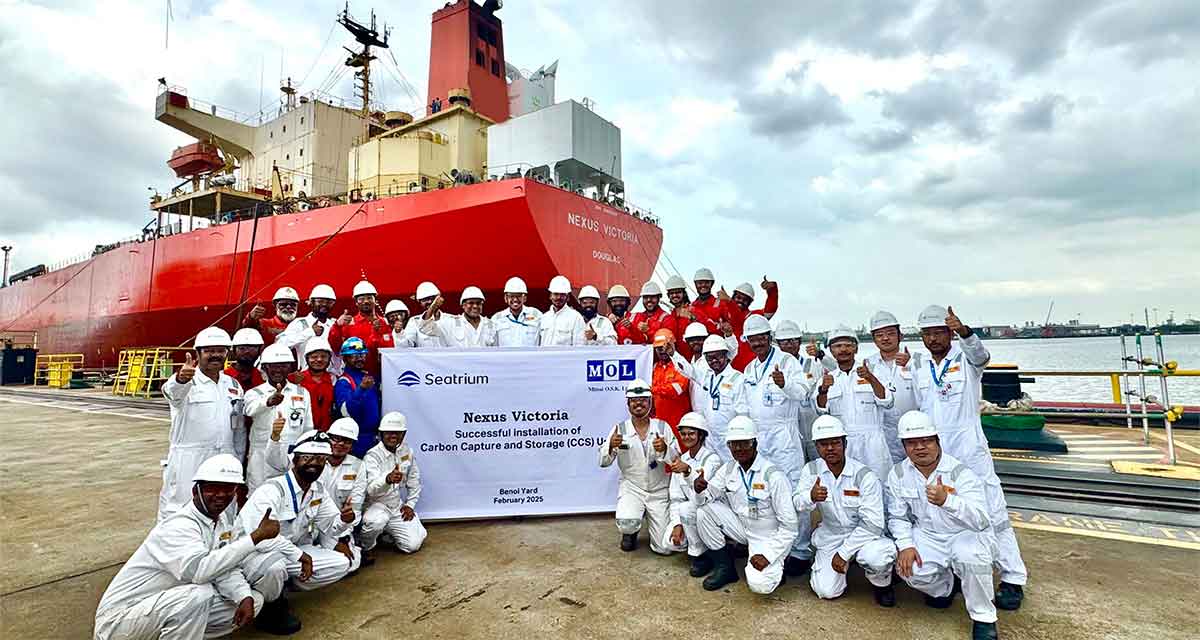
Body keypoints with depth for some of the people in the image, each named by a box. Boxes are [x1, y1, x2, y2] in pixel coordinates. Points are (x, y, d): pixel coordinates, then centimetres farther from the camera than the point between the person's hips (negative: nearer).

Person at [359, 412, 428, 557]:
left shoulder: (407, 451, -1)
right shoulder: (372, 456, -18)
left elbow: (414, 480, 10)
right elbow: (371, 489, -33)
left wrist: (410, 505, 2)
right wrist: (388, 479, -53)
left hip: (398, 507, 5)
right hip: (376, 505, -5)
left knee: (413, 544, -9)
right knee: (375, 521, -38)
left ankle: (388, 532, 22)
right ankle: (364, 548, -4)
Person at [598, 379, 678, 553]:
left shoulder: (662, 427, -4)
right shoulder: (620, 429, -5)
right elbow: (603, 462, -6)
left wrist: (664, 449, -27)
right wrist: (611, 446, -28)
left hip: (659, 491, 1)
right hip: (631, 488, -1)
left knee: (664, 548, 1)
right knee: (626, 523, -30)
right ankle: (630, 532, 9)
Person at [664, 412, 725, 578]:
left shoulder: (712, 458, -16)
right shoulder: (681, 460, 3)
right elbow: (675, 498, 2)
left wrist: (688, 470, -52)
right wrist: (677, 524, -11)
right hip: (691, 514, 6)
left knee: (685, 509, -32)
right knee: (670, 541, -17)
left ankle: (699, 556, -12)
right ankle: (698, 543, 12)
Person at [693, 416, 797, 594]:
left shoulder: (773, 475, -22)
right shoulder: (728, 469, -4)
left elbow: (789, 525, -19)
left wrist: (768, 555, -23)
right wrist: (700, 490, -26)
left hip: (770, 538, -5)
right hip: (743, 528, 6)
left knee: (759, 584, -27)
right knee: (704, 512, -13)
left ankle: (774, 567, 8)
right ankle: (724, 567, 3)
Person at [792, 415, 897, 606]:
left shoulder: (865, 476, -17)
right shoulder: (811, 470, -6)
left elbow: (873, 524, -18)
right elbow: (796, 509, -10)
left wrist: (843, 552, -20)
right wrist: (810, 497, -34)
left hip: (863, 535, -2)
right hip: (830, 538, 2)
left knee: (878, 556, -35)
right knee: (827, 591, -14)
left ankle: (882, 584, 1)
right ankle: (823, 564, 20)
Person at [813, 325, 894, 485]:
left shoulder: (871, 374, 10)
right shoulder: (827, 378, 11)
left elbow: (887, 402, -2)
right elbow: (821, 409, -3)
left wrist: (871, 379, -19)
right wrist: (824, 389, -25)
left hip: (871, 440, 0)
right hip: (840, 443, 1)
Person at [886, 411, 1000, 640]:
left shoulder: (961, 472, -20)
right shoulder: (898, 474, -6)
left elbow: (980, 520, -32)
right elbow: (897, 516, 0)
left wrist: (946, 500, -49)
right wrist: (906, 545, -17)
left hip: (967, 535, -3)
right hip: (928, 536, 3)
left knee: (970, 555, -36)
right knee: (908, 569, -22)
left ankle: (984, 618, -8)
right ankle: (945, 586, 16)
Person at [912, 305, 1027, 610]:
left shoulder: (966, 361, -5)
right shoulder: (921, 371, 9)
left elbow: (980, 354, -30)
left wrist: (963, 331, -49)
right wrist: (912, 441, 11)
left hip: (969, 450, -5)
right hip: (933, 454, 5)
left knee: (993, 513, -1)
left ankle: (1013, 580, 12)